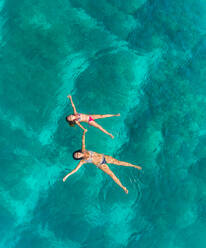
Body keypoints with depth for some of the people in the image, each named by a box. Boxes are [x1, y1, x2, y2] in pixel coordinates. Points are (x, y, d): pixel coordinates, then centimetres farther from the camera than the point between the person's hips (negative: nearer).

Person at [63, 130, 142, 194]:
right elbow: (75, 169, -6)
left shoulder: (83, 151, 1)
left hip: (104, 157, 3)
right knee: (112, 175, -13)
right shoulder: (82, 161, -6)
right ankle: (123, 187, -7)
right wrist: (67, 175, -8)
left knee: (119, 162, -4)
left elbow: (83, 142, 7)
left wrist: (84, 133, 9)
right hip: (101, 165, -3)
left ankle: (134, 166, 6)